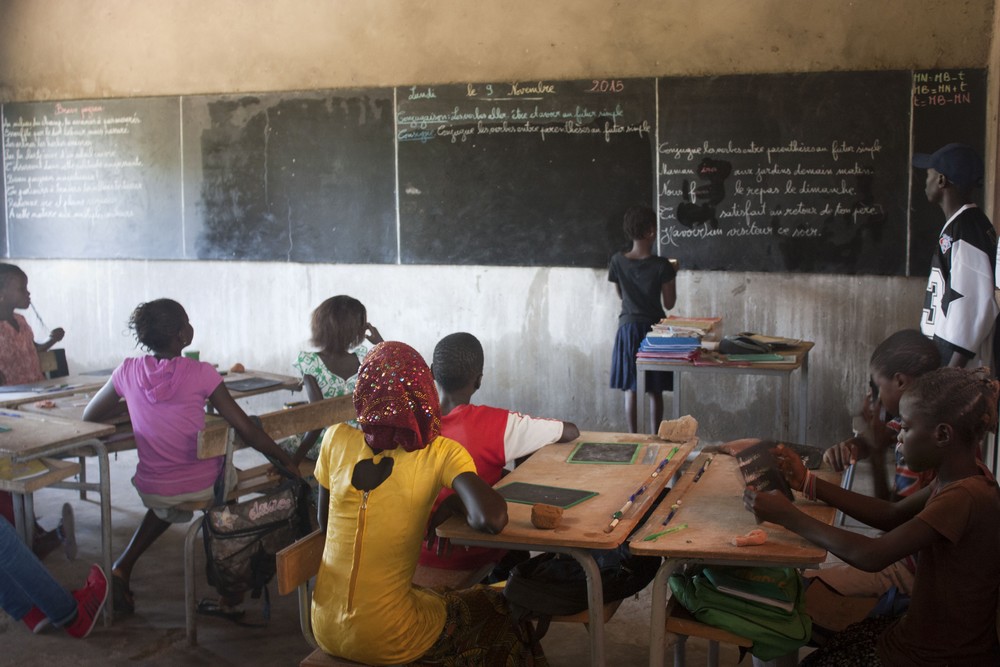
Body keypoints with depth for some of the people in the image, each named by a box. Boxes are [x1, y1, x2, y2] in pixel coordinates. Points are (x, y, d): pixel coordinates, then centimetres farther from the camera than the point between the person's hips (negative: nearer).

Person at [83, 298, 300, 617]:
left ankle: (122, 568, 18)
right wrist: (286, 460, -2)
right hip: (205, 488, -3)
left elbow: (89, 415, 8)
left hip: (153, 492, 3)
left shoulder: (128, 371, -6)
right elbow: (246, 429, -13)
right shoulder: (201, 373, -15)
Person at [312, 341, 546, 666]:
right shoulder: (440, 453, -15)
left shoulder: (336, 439, -4)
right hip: (385, 641, -5)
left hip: (326, 629, 5)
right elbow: (492, 519, -29)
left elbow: (325, 523, 9)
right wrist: (451, 507, -8)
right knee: (500, 613, 21)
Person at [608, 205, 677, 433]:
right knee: (655, 391, 8)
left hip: (628, 329, 2)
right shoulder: (662, 265, -14)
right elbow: (669, 303, -6)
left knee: (630, 389, 10)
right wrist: (672, 275, 6)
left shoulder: (617, 261, -5)